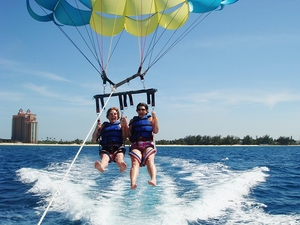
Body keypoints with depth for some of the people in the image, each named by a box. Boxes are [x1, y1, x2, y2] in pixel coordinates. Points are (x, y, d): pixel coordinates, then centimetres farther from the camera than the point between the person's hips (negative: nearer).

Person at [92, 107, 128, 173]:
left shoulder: (120, 125, 21)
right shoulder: (104, 125, 24)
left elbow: (124, 138, 8)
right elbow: (94, 139, 19)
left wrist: (125, 125, 2)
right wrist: (97, 128, 5)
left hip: (118, 148, 0)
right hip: (106, 148, 0)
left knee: (119, 160, -36)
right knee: (104, 158, -36)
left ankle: (122, 166, -69)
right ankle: (101, 166, -69)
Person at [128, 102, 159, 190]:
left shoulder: (150, 118, 20)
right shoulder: (133, 120, 24)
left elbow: (155, 131, 5)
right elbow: (129, 135, 17)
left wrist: (155, 117, 1)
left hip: (148, 144, 0)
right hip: (136, 145, 0)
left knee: (149, 160, -29)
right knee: (135, 162, -27)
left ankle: (153, 179, -52)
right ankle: (133, 183, -49)